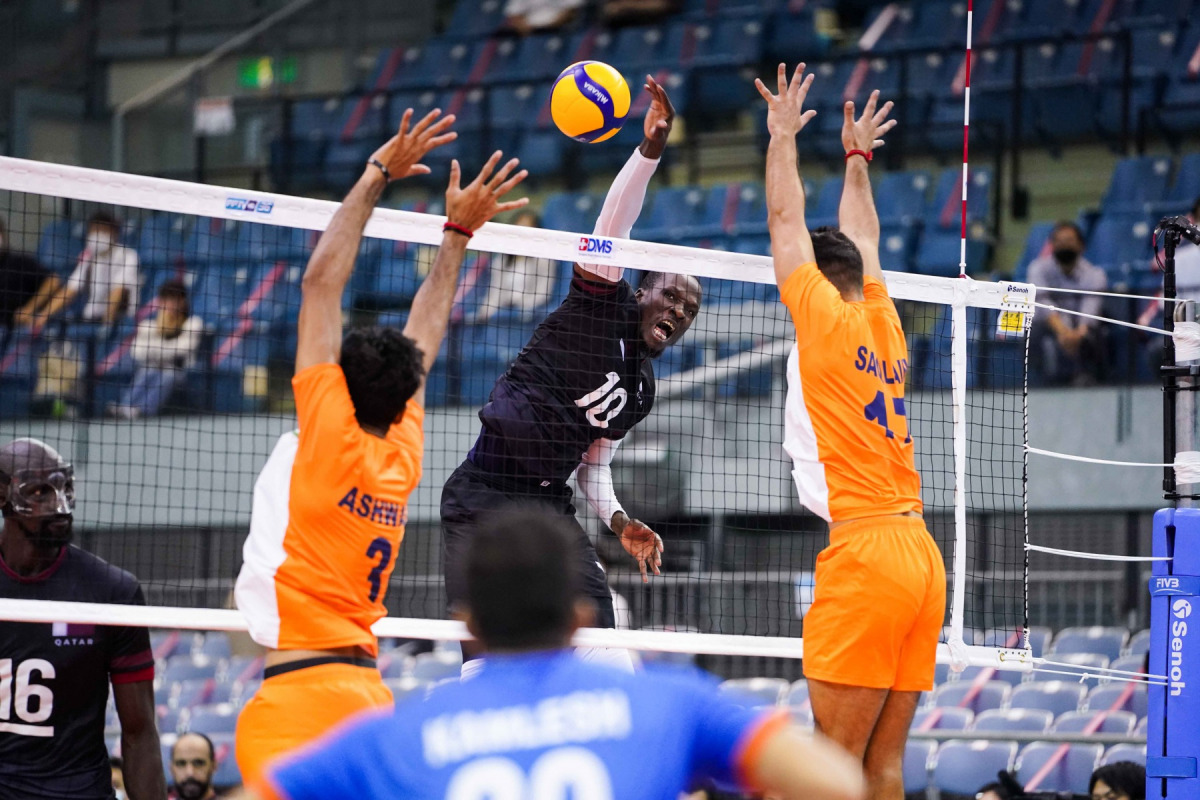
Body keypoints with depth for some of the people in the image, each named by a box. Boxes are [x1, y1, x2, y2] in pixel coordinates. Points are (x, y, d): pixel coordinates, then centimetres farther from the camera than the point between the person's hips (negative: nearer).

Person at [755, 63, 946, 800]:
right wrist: (857, 158, 46)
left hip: (864, 552, -7)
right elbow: (862, 243, 34)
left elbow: (787, 220, 9)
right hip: (921, 554, 8)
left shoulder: (826, 319, -1)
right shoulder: (884, 325, 16)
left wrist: (784, 136, 22)